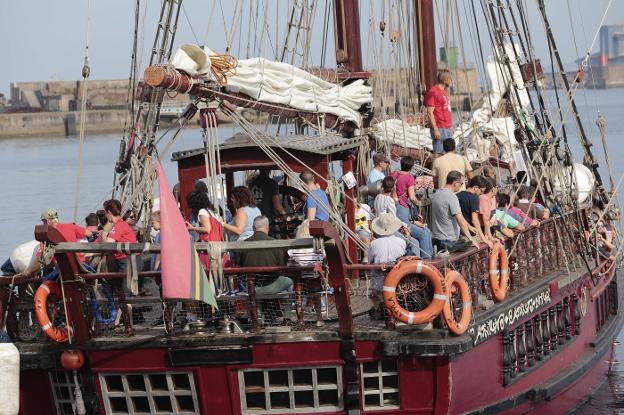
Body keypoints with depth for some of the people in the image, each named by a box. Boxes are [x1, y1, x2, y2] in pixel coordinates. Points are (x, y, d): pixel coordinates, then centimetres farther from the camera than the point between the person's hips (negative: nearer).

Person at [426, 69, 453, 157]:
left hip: (448, 128, 9)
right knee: (438, 153, -8)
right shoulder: (433, 92, -12)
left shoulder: (445, 91, 17)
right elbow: (430, 112, -16)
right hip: (439, 129, -9)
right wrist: (435, 129, -20)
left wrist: (451, 126, 19)